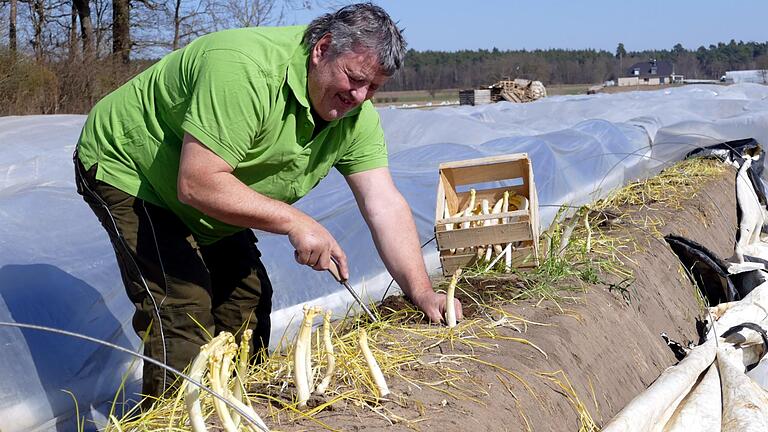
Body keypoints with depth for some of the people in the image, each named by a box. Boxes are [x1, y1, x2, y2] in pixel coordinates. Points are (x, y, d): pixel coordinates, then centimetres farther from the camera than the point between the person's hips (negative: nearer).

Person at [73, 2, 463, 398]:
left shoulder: (355, 114, -12)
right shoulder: (246, 71, -37)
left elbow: (384, 205, -15)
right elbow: (197, 184, -39)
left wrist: (422, 293, -25)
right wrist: (294, 221, -38)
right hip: (126, 168, -8)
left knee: (247, 296, 7)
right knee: (183, 307, -17)